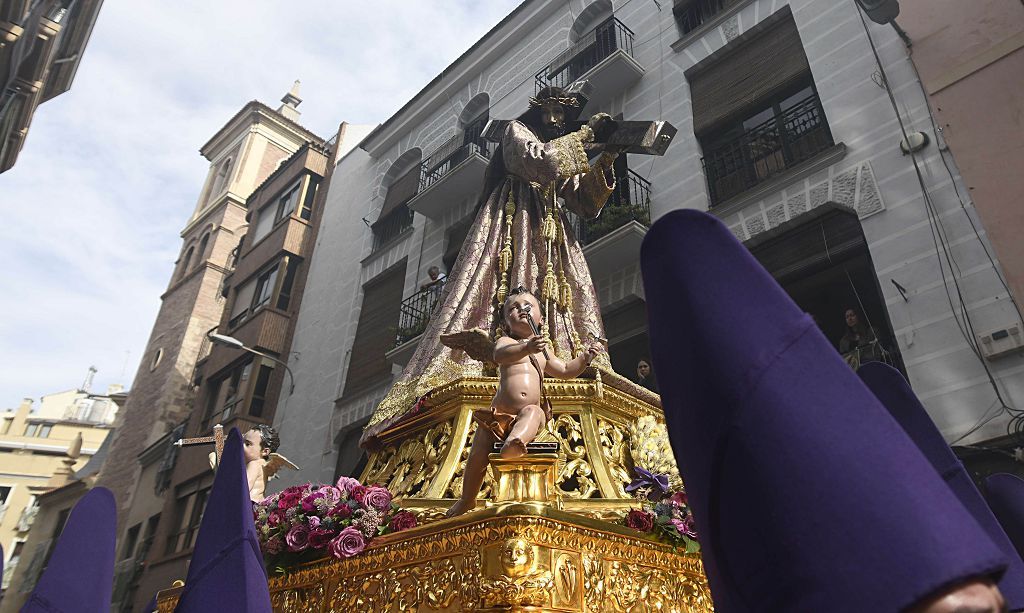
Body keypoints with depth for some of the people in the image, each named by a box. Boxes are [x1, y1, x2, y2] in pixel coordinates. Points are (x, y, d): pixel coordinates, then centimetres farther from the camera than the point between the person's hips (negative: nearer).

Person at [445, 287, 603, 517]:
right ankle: (467, 499, 15)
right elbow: (500, 355, -20)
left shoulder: (542, 351, 23)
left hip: (527, 416, 2)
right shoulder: (505, 341, 5)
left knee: (533, 411, -32)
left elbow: (565, 370, 31)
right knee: (478, 455, -8)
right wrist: (527, 348, -40)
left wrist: (585, 356, 12)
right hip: (499, 415, -2)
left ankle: (513, 444, -59)